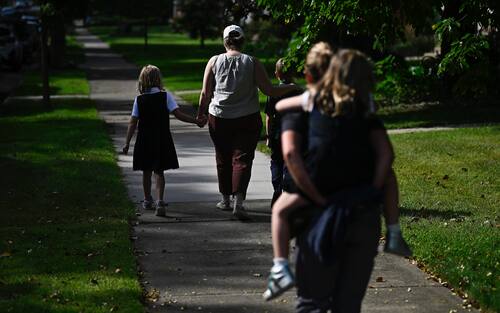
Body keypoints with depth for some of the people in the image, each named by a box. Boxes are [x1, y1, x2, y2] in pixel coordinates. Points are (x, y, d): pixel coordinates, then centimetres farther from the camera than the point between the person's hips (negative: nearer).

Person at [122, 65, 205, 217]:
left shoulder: (139, 99, -4)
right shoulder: (165, 96, -8)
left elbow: (133, 123, -4)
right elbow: (178, 114, -15)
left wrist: (127, 143, 1)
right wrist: (196, 121, -8)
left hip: (144, 141, 1)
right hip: (162, 140, -1)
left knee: (146, 171, 16)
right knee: (159, 171, 4)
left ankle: (147, 201, 29)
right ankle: (160, 201, -11)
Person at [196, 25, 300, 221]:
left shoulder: (214, 61, -2)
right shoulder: (252, 63, -5)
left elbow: (205, 93, 0)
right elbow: (269, 91, -7)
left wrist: (200, 114, 14)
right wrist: (291, 87, 8)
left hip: (218, 118, 2)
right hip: (247, 120, -2)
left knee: (223, 159, 15)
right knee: (242, 159, -2)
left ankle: (225, 199, 27)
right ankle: (238, 201, -17)